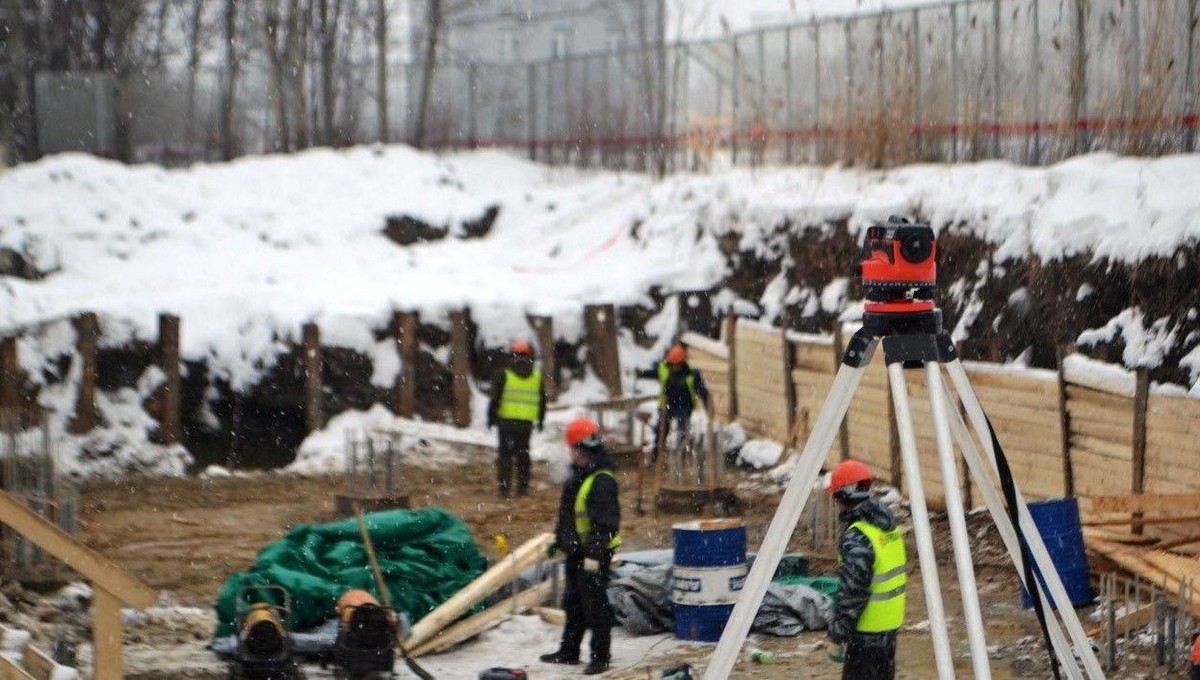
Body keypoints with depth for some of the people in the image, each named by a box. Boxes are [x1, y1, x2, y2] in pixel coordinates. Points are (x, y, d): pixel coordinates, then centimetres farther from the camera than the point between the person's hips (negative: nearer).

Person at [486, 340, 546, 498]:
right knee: (523, 453, 13)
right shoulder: (537, 377, 6)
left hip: (507, 421, -3)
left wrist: (491, 417, 4)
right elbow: (542, 402, 13)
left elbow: (495, 398, -5)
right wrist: (540, 420, 23)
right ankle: (523, 487, 14)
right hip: (527, 423, 3)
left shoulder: (504, 376, -5)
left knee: (505, 454, 1)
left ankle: (504, 488, -4)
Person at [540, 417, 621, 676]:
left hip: (596, 553, -10)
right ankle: (569, 651, 29)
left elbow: (605, 522, -24)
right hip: (576, 551, 10)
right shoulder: (578, 475, 12)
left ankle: (601, 656, 4)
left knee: (595, 604, -4)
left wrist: (594, 553, -27)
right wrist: (558, 540, 26)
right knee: (573, 603, 18)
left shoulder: (602, 481, -20)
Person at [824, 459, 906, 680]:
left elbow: (852, 594, -24)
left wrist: (836, 637, -16)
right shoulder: (889, 526, 7)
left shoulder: (857, 539, -23)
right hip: (891, 623, 9)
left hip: (867, 629, -9)